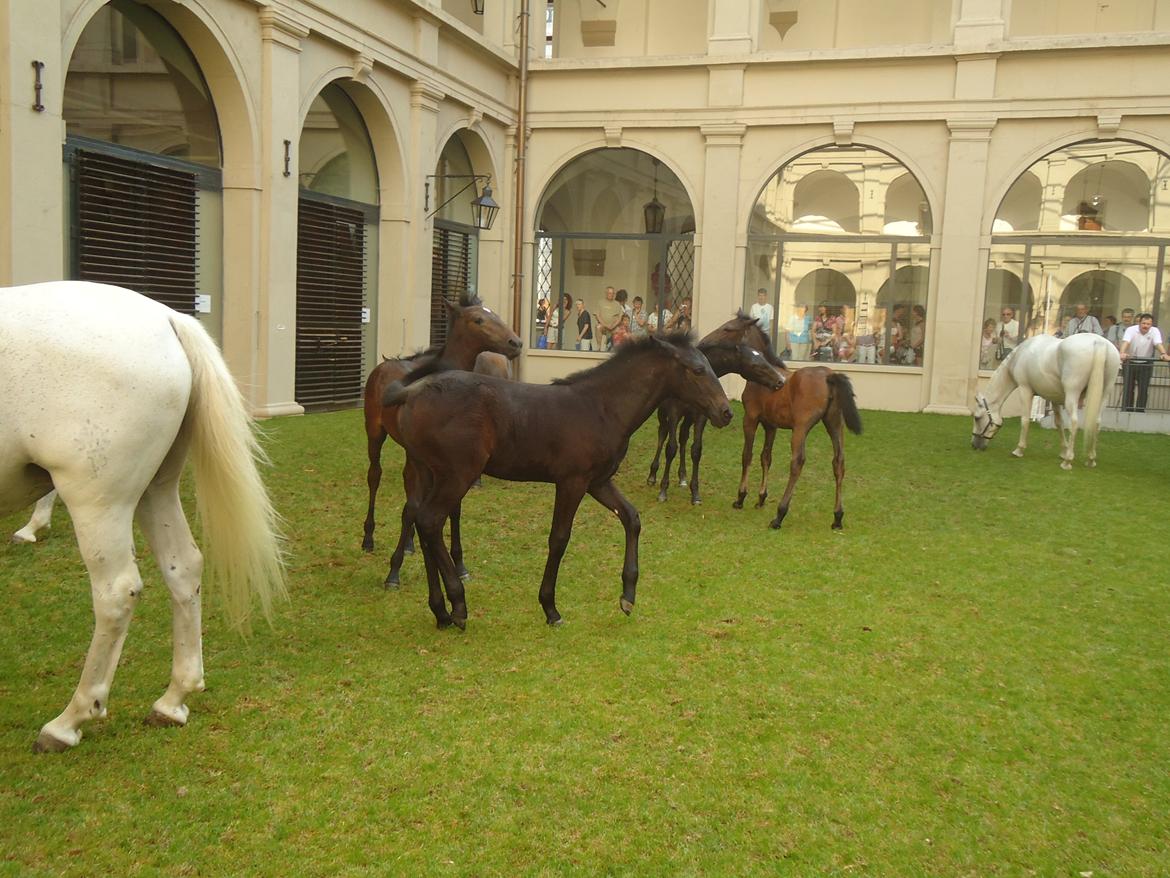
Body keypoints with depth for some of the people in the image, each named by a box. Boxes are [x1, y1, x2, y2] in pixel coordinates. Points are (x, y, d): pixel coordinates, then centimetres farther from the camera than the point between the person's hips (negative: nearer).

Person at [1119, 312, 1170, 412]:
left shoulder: (1155, 331, -9)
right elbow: (1126, 342, -32)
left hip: (1146, 364, 2)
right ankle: (1126, 410, 4)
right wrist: (1122, 353, -52)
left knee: (1143, 389, -1)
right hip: (1130, 362, -2)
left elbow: (1158, 343, -24)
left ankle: (1140, 410, 6)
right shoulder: (1131, 330, -15)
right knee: (1128, 388, -2)